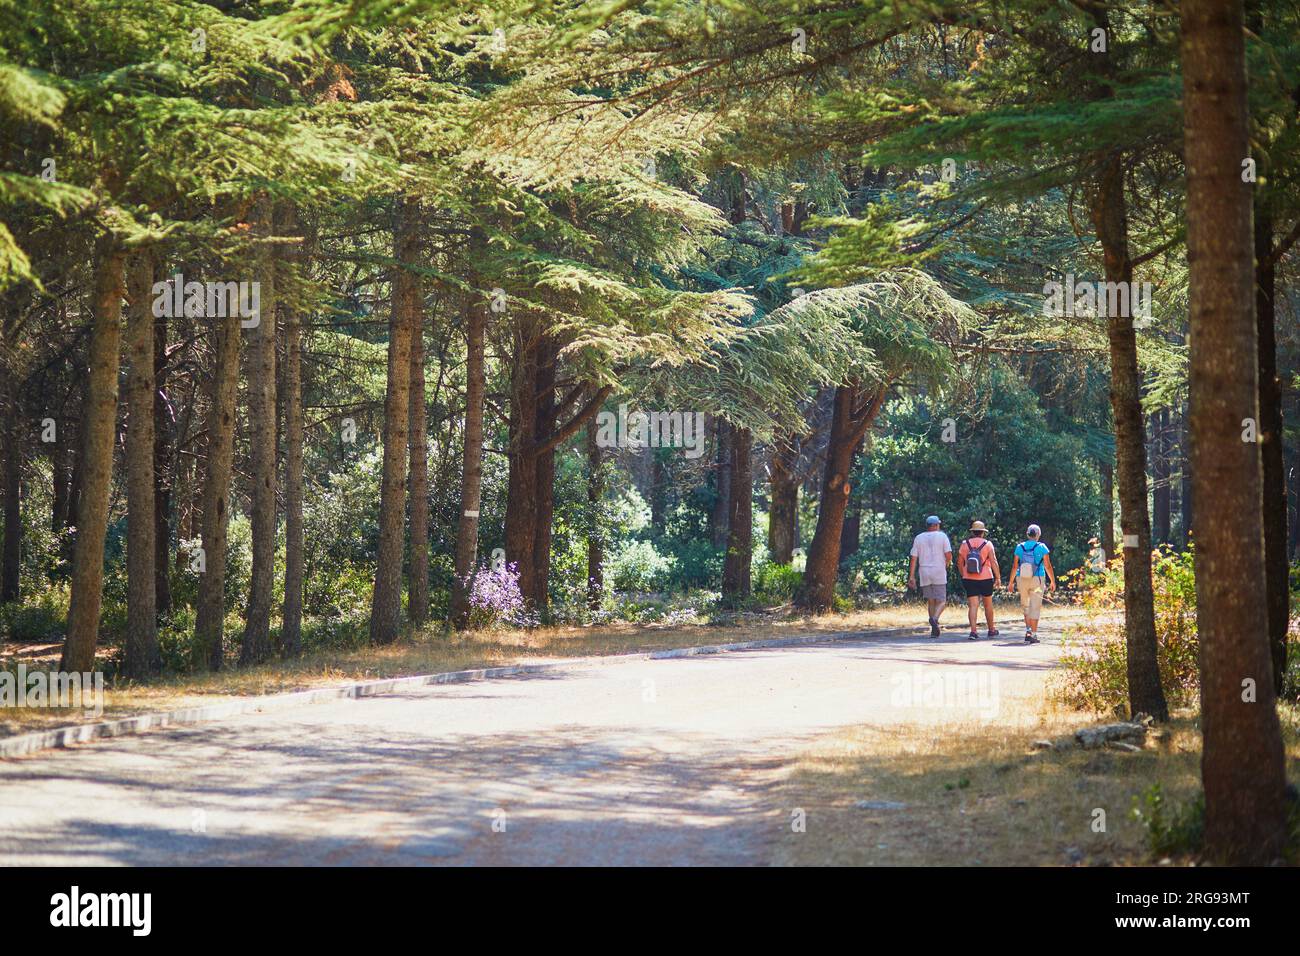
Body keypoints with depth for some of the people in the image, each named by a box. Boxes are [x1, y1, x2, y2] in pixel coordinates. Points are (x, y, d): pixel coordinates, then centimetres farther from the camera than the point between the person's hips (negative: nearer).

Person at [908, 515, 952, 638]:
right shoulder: (942, 536, -1)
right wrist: (947, 564, 14)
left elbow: (914, 559, 2)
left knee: (930, 601, 12)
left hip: (924, 574, 3)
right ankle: (935, 618, -28)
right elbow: (949, 555, -8)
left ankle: (934, 630, 10)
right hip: (939, 573, -3)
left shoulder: (918, 538, 7)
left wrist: (911, 576, 1)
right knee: (941, 601, 1)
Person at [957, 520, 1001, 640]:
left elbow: (960, 563, 8)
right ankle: (991, 630, 27)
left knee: (973, 605, -3)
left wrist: (963, 576, 22)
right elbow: (993, 562, -10)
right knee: (988, 604, 15)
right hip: (985, 579, -1)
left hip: (969, 579, 1)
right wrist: (998, 577, -5)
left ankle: (973, 630, -17)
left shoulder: (965, 544, 4)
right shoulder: (987, 544, -3)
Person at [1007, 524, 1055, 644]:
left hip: (1022, 580, 2)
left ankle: (1028, 630, 7)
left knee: (1026, 606, 18)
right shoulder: (1042, 547, -5)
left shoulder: (1019, 547, 1)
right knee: (1035, 607, 2)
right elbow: (1048, 566, -4)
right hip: (1037, 580, -2)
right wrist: (1053, 581, 6)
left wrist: (1011, 582, 11)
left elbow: (1014, 566, 3)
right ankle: (1033, 634, -1)